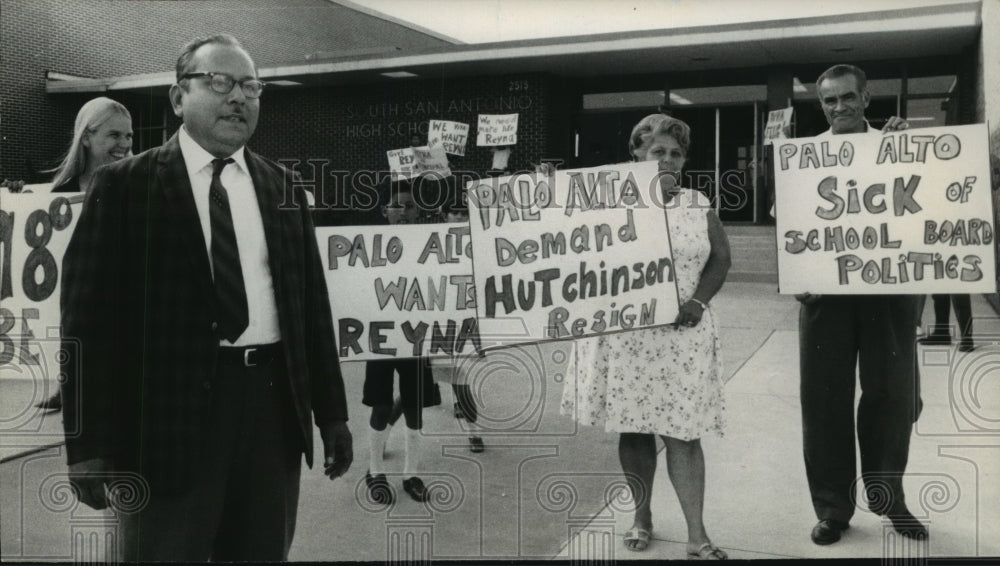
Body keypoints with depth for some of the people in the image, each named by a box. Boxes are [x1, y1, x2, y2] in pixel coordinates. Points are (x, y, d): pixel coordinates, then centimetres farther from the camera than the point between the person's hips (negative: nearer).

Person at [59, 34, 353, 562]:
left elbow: (312, 301, 11)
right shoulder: (124, 184, -1)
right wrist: (91, 444, -10)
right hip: (171, 406, -3)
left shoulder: (281, 187, 10)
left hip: (273, 400, 4)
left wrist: (331, 412, 9)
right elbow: (90, 314, -5)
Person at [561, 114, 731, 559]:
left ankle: (697, 535, 8)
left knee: (682, 431, 0)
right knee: (632, 427, 9)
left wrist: (699, 301, -5)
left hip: (682, 334, 0)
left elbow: (721, 257, 9)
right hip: (624, 333, 0)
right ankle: (641, 517, 27)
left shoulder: (698, 206, 6)